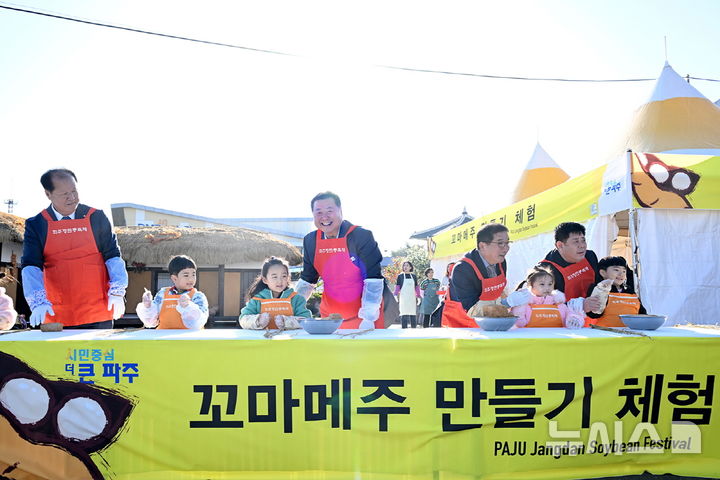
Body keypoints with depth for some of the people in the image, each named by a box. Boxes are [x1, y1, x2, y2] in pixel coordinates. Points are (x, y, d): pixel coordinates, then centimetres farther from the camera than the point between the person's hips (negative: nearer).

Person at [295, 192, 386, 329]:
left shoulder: (361, 236, -14)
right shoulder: (310, 241, 2)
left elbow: (373, 279, -17)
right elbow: (307, 280, 12)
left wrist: (368, 318, -21)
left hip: (364, 315, -4)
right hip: (330, 318, 4)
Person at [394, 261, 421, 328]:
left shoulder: (414, 276, 12)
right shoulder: (400, 276, 5)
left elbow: (417, 287, 15)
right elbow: (397, 287, 2)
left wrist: (418, 297, 13)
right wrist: (396, 296, -6)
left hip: (412, 298, 3)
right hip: (403, 298, -2)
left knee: (413, 313, 1)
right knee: (404, 313, -7)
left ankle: (414, 327, 7)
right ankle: (404, 328, -6)